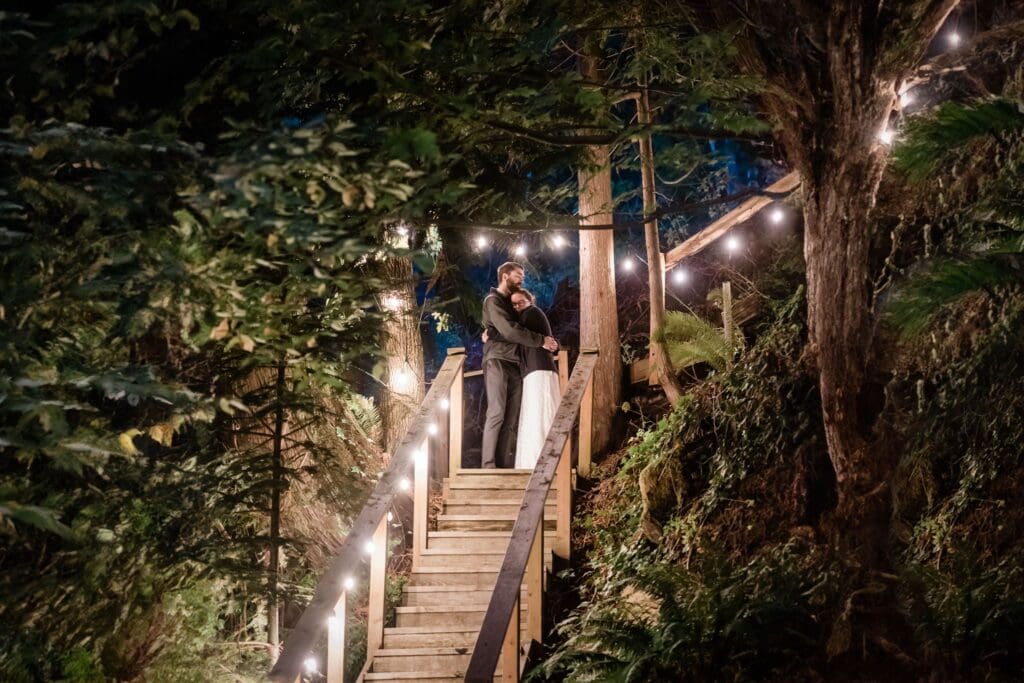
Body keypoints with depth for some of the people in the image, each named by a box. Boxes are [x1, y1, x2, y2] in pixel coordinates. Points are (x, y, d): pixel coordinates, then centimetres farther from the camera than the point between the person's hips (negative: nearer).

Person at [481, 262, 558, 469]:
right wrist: (541, 341, -13)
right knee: (496, 413, -14)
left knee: (511, 418, -1)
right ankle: (488, 464, -17)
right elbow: (509, 330, -15)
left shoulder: (511, 302, 24)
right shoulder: (493, 300, -2)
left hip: (515, 364, 8)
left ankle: (504, 465, -4)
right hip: (497, 361, -8)